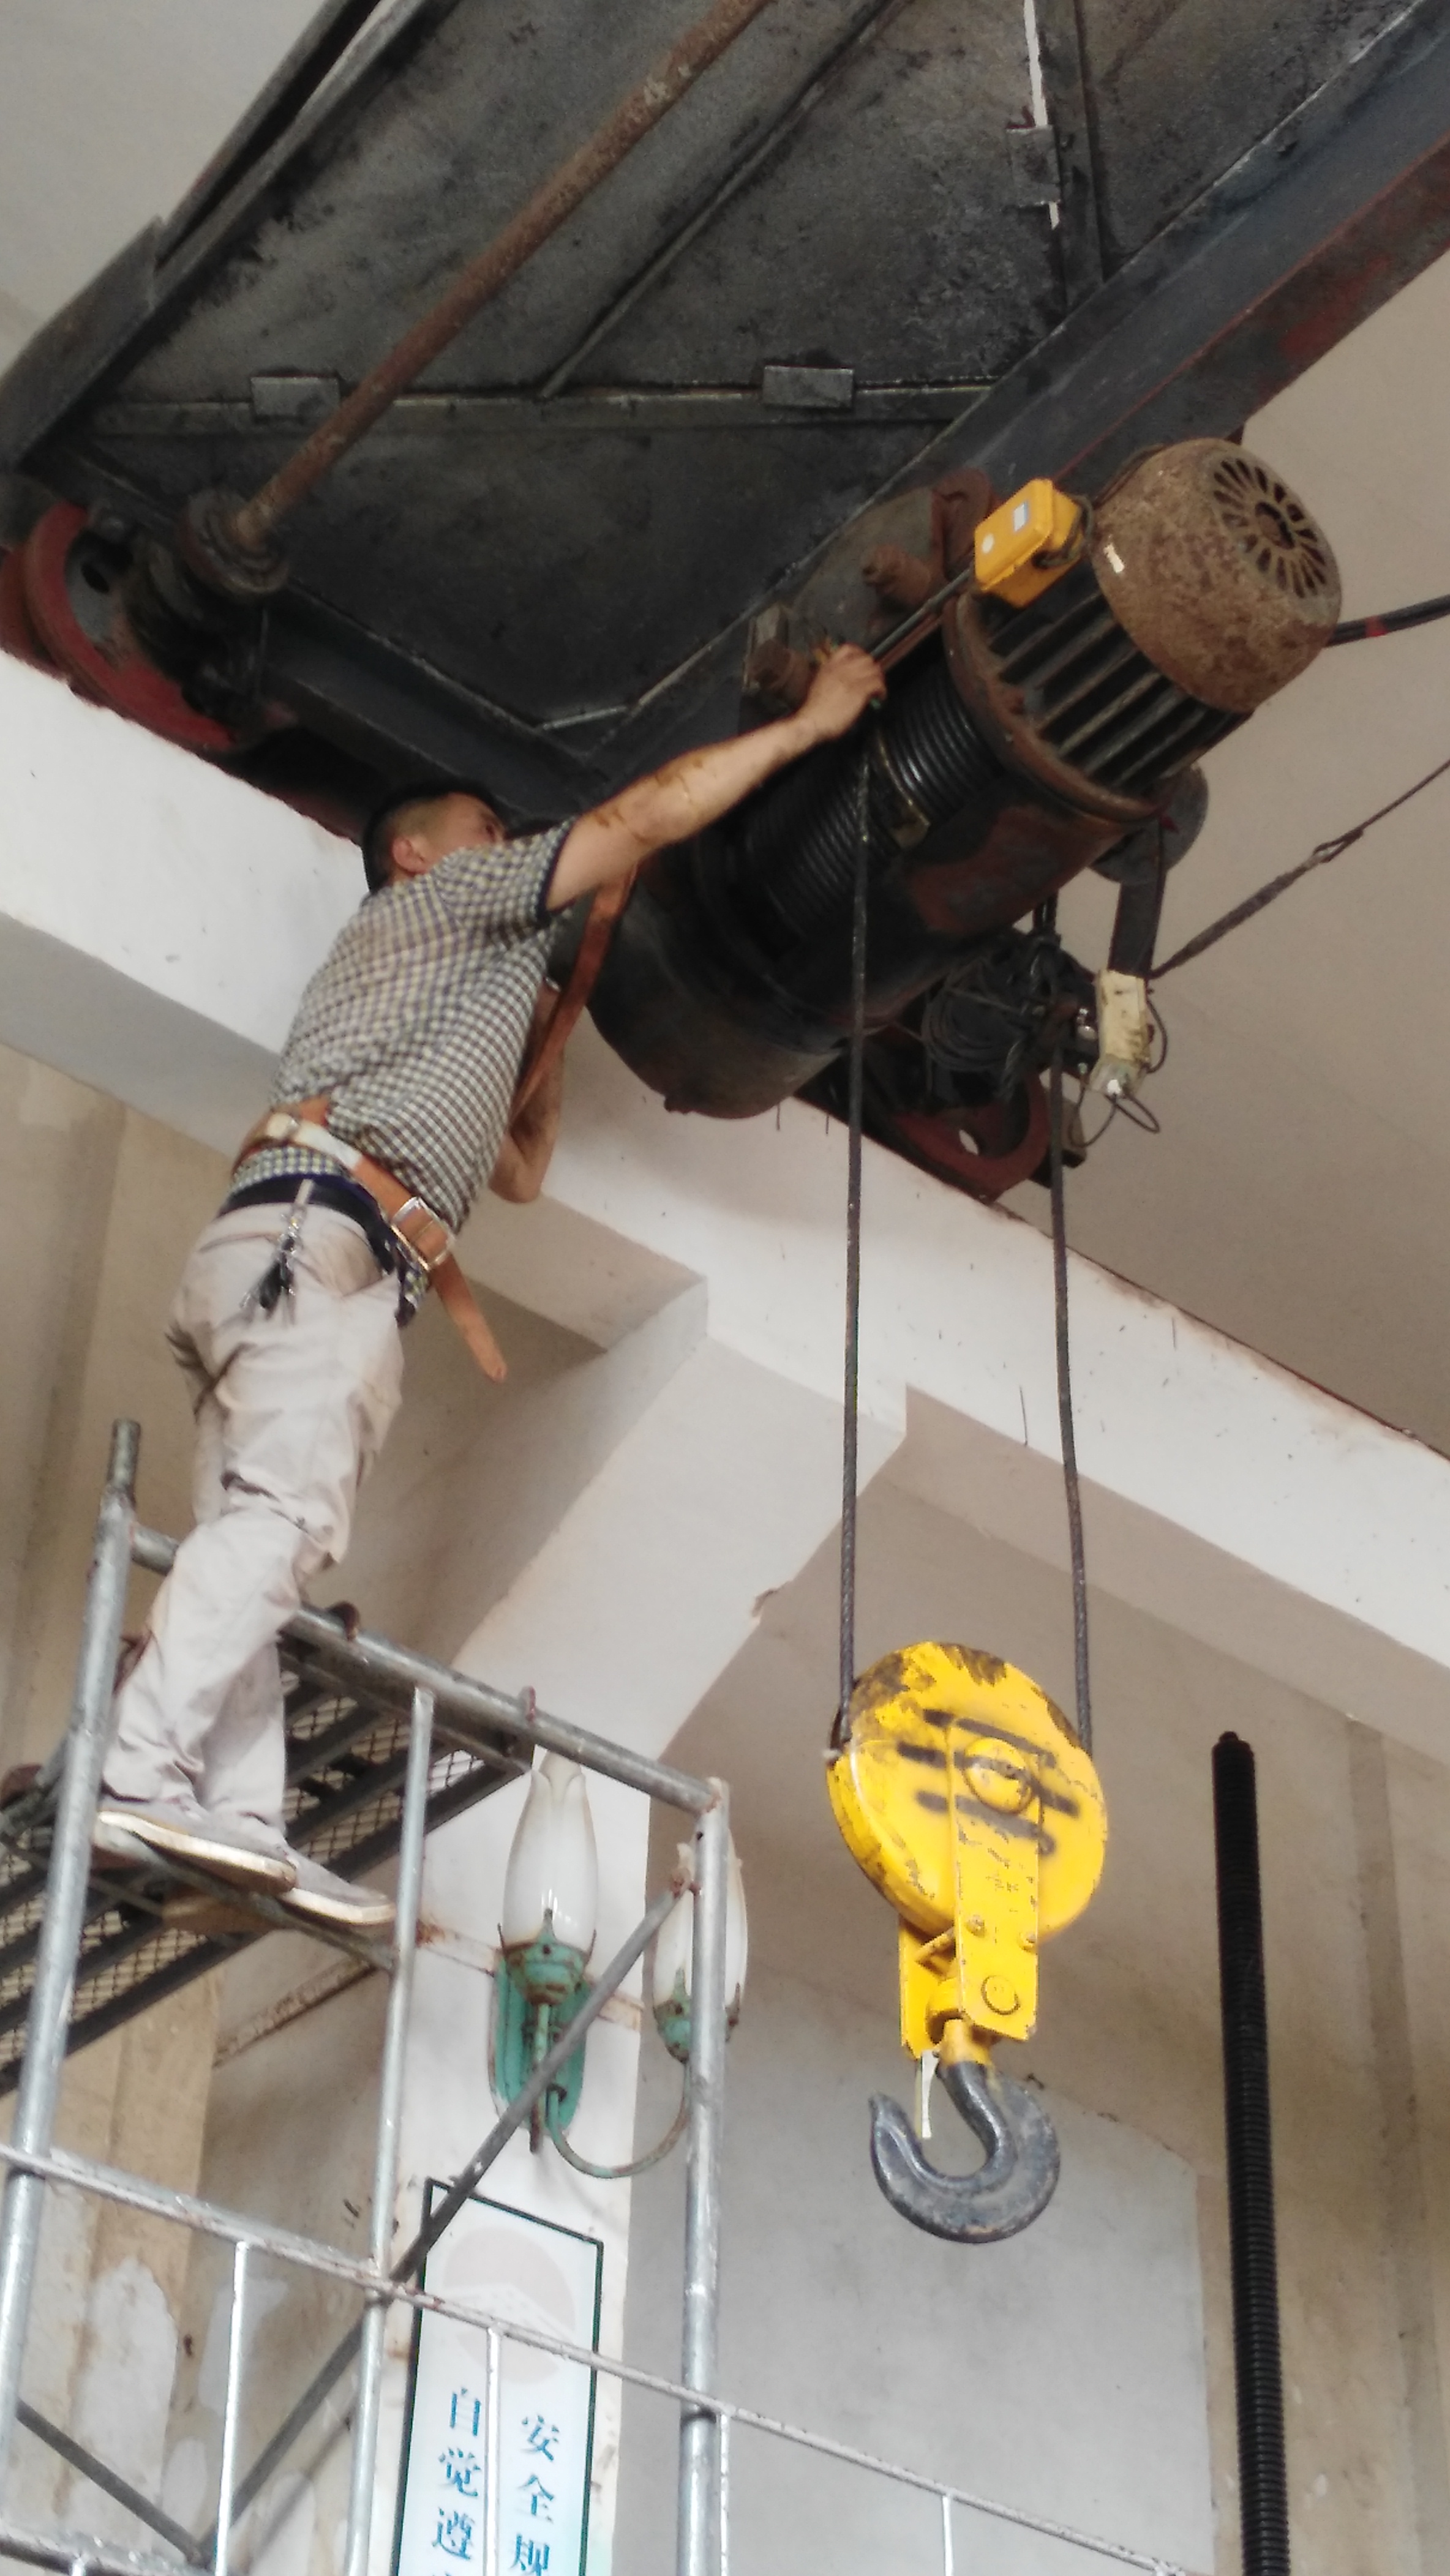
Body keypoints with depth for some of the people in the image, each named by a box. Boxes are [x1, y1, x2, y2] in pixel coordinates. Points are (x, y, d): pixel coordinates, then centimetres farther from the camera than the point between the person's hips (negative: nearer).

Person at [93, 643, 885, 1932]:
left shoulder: (470, 982, 41)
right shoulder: (442, 897, 16)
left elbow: (519, 1168, 45)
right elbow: (642, 818, 8)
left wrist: (555, 1030, 45)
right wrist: (809, 721, 14)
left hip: (281, 1252, 10)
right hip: (320, 1231, -10)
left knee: (256, 1551, -7)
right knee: (283, 1510, -25)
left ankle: (238, 1821, -19)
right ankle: (145, 1773, -39)